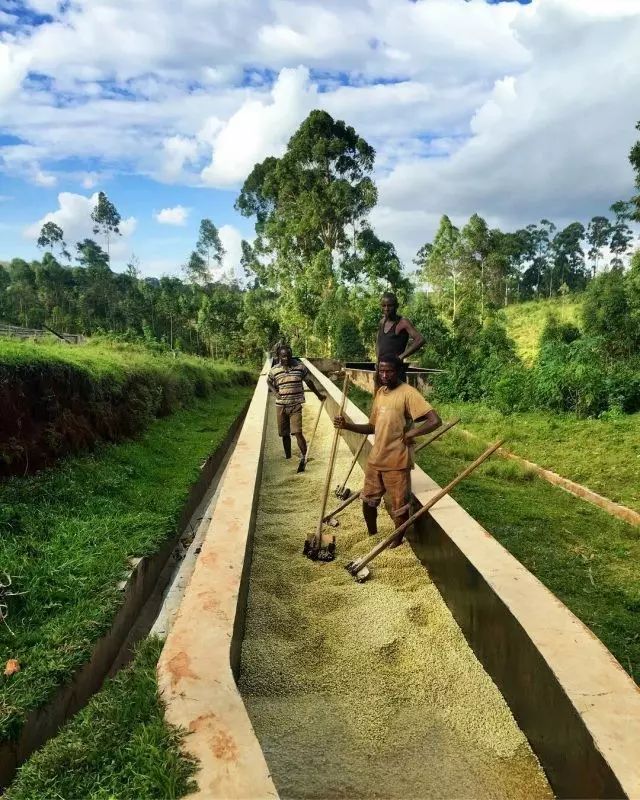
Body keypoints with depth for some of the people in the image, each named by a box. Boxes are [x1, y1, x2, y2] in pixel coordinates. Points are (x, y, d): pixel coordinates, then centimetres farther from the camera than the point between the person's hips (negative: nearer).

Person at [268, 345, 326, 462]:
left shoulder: (300, 367, -3)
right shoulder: (274, 370, -1)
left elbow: (309, 382, 10)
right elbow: (269, 382, 19)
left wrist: (319, 395, 17)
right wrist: (275, 392, 1)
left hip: (296, 405, -2)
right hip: (281, 406, 2)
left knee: (297, 433, -13)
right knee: (284, 434, 11)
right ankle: (287, 457, 27)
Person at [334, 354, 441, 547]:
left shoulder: (407, 393, -17)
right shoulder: (380, 393, 8)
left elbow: (435, 420, -25)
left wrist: (410, 433, -18)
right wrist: (347, 425, 0)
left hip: (397, 462, -7)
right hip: (375, 459, 8)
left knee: (399, 507, 9)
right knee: (368, 501, 19)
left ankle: (397, 543, 31)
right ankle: (372, 537, 41)